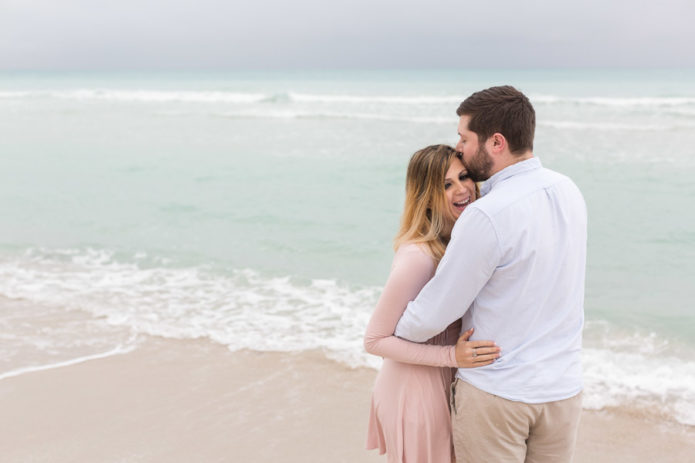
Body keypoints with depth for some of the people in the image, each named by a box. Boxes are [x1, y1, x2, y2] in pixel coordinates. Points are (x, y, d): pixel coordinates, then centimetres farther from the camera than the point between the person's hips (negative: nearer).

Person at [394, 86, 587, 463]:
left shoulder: (487, 216, -23)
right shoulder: (569, 192, 0)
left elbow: (433, 315, -15)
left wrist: (391, 334, 5)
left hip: (494, 391, -6)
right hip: (562, 388, 6)